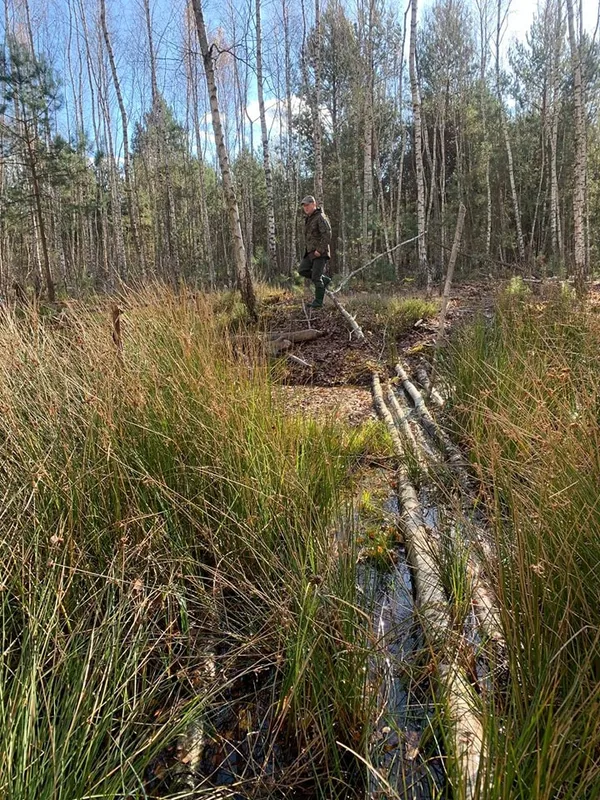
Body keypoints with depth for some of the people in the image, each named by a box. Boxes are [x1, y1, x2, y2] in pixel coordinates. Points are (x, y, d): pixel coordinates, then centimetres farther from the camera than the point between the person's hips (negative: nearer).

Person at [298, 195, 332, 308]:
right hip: (311, 252, 9)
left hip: (320, 253, -9)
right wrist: (308, 248, 15)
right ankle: (324, 280, 17)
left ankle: (318, 302, 2)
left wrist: (320, 250, -23)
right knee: (302, 270, 6)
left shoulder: (320, 218, -13)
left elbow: (327, 235, -21)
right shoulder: (308, 219, 16)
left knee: (316, 277, -8)